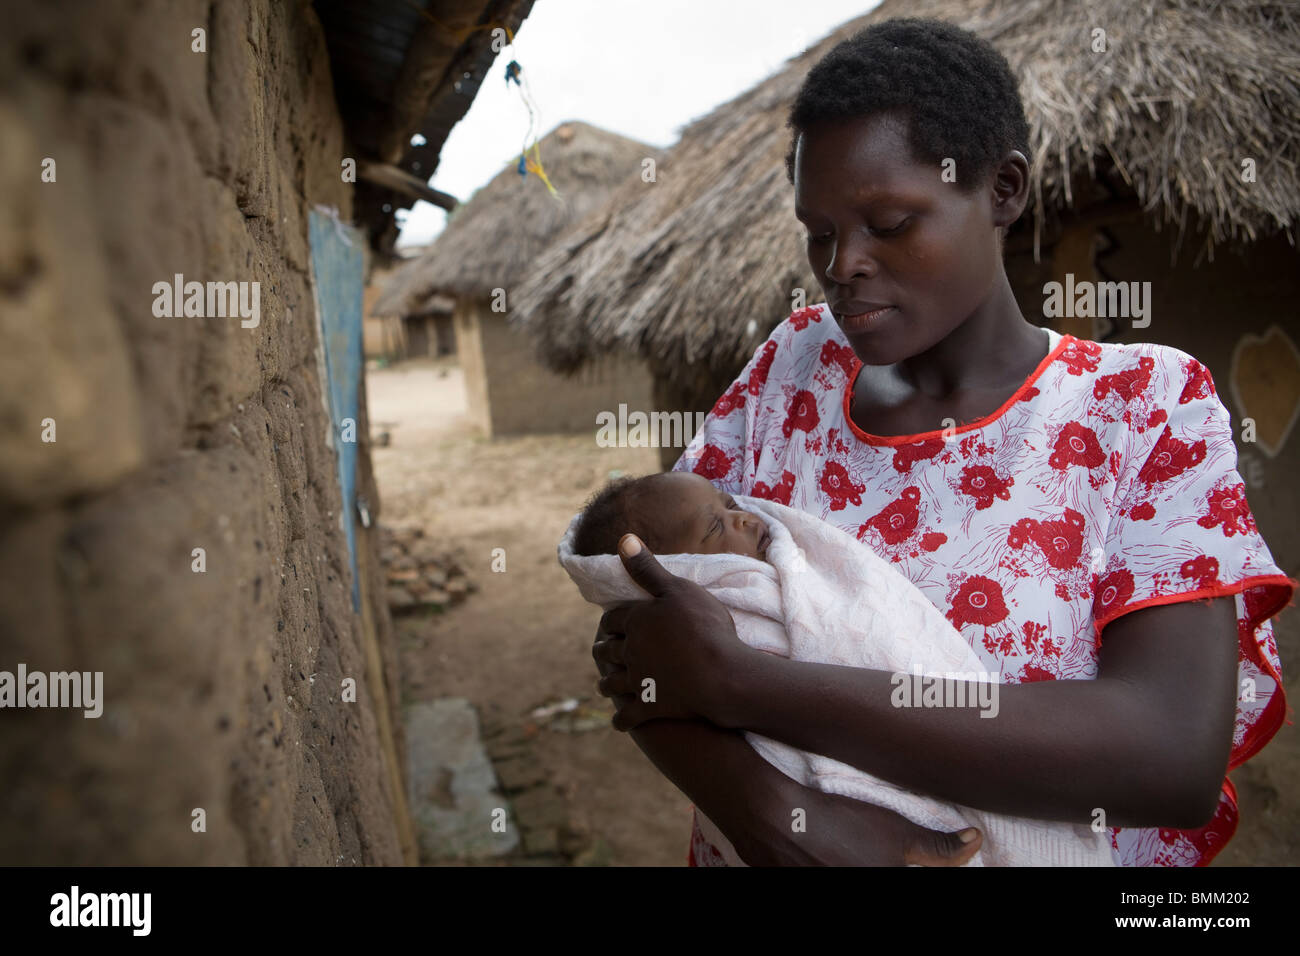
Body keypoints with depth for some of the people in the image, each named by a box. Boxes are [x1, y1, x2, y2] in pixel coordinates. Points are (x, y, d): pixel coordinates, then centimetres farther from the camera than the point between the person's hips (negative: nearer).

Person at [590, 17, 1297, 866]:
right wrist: (764, 811, -28)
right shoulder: (798, 364, -6)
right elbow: (633, 645, -9)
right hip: (753, 847, 3)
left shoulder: (1146, 405, -14)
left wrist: (733, 680, -31)